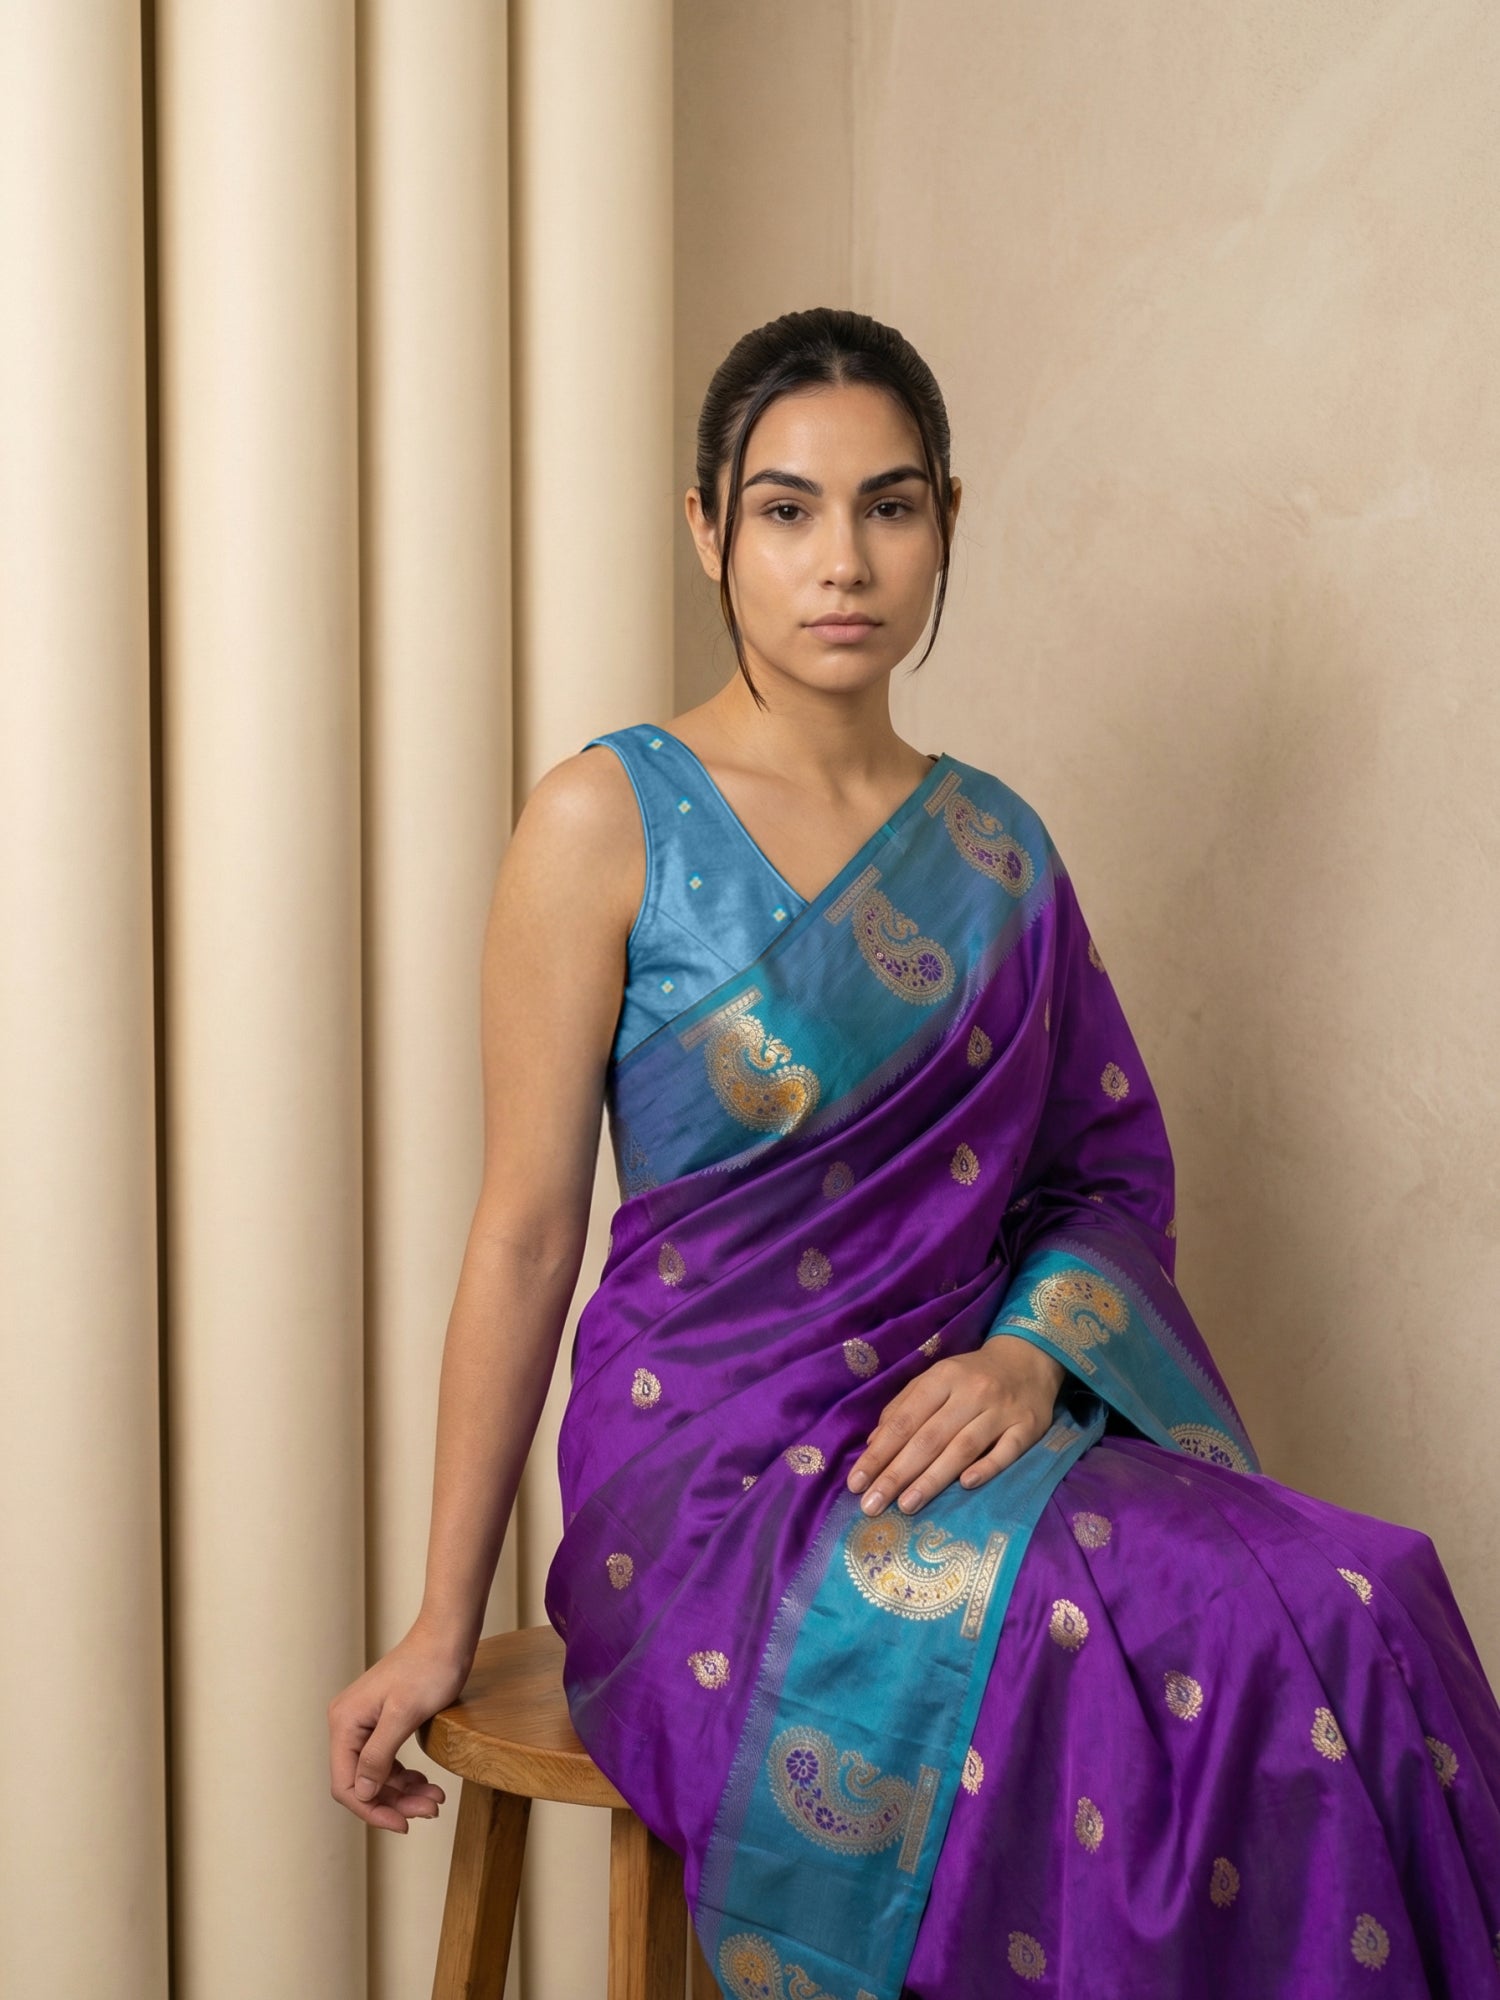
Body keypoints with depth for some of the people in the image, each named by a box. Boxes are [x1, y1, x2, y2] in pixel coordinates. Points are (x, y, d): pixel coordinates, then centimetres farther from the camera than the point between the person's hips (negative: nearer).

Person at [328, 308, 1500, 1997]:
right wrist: (444, 1623, -1)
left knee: (1357, 1611, -24)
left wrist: (1029, 1349, -8)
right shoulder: (611, 822, -3)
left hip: (974, 1425, 5)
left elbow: (1114, 1165, 15)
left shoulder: (995, 843, 13)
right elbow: (526, 1236, -3)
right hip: (715, 1463, -4)